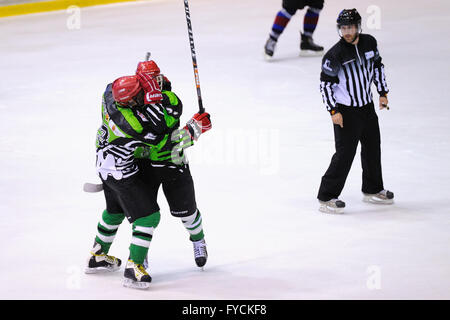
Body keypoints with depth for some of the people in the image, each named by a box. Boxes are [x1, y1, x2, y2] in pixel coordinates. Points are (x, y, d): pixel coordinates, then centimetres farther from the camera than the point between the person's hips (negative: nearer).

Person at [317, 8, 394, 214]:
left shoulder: (370, 43, -2)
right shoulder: (335, 54, -20)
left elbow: (377, 66, 15)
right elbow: (325, 83, -14)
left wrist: (383, 92, 14)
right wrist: (333, 111, -16)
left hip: (367, 106, 7)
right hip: (345, 111, -7)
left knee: (373, 148, 17)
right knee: (345, 153, -11)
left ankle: (372, 190, 35)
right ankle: (326, 198, -6)